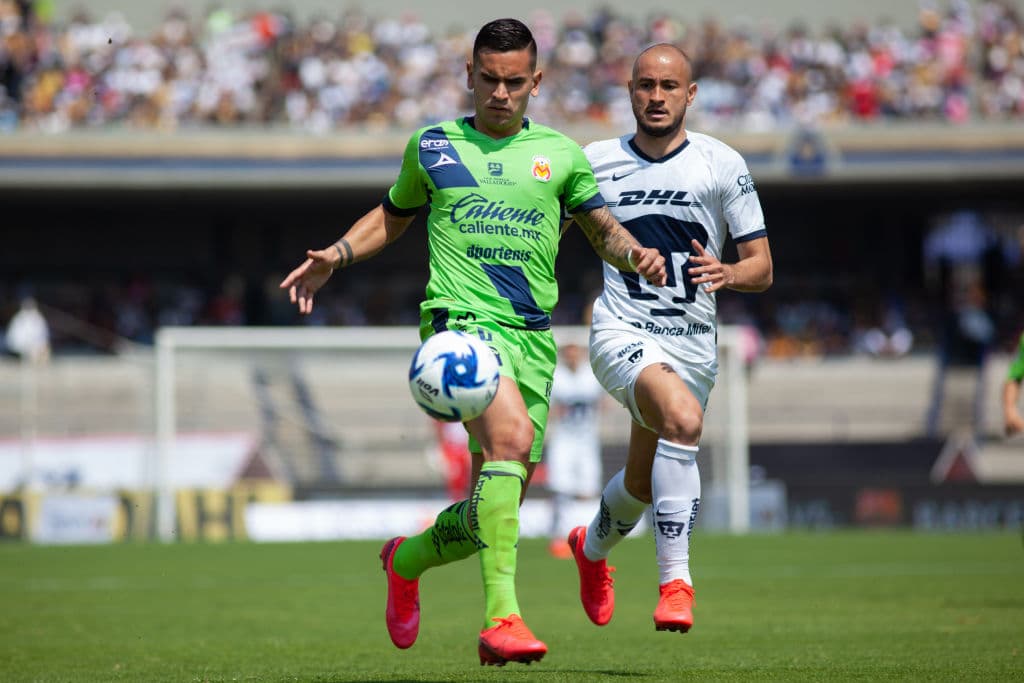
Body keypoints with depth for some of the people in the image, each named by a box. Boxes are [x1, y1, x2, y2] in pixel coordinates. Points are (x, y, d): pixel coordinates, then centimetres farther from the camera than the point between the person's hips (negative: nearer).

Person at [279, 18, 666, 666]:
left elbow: (603, 228, 21)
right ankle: (501, 618, -38)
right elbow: (394, 214, 27)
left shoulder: (560, 155, 15)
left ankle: (408, 559, 39)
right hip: (462, 319, -3)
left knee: (492, 515, 5)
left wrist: (634, 252, -2)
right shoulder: (432, 146, 13)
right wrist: (336, 255, 10)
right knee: (511, 434, -33)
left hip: (533, 336, 4)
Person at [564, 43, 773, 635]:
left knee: (643, 486, 14)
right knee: (683, 419, -32)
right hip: (624, 333, -2)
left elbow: (762, 268, -2)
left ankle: (594, 546, 50)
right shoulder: (595, 163, 2)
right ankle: (676, 580, -29)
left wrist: (726, 274, -23)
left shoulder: (722, 165, -1)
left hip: (694, 343, 2)